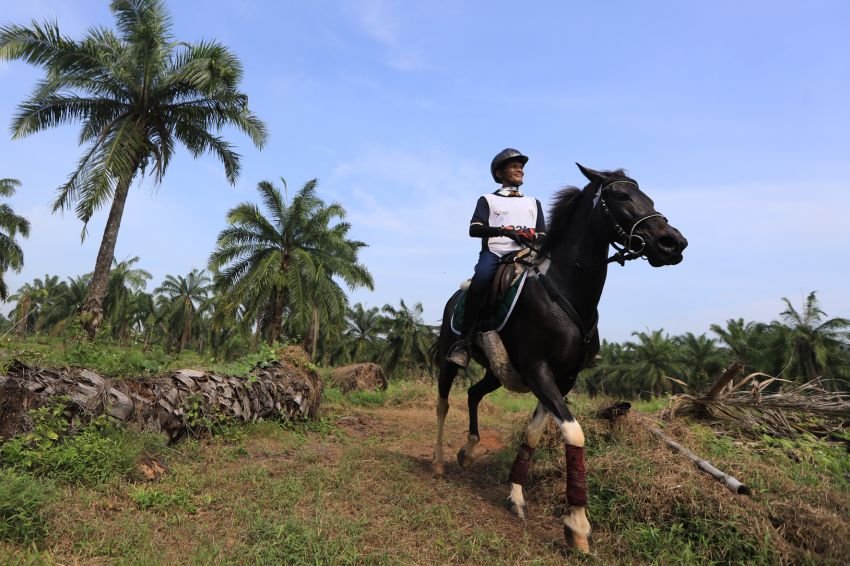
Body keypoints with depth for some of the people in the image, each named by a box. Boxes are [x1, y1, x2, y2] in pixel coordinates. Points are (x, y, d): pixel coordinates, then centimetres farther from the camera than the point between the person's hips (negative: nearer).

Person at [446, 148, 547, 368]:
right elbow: (474, 229, 2)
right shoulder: (488, 199, 19)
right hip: (495, 252, -3)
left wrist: (533, 237, -6)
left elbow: (543, 236, 19)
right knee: (481, 278, -36)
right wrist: (504, 230, -15)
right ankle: (463, 342, -34)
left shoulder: (533, 202, 30)